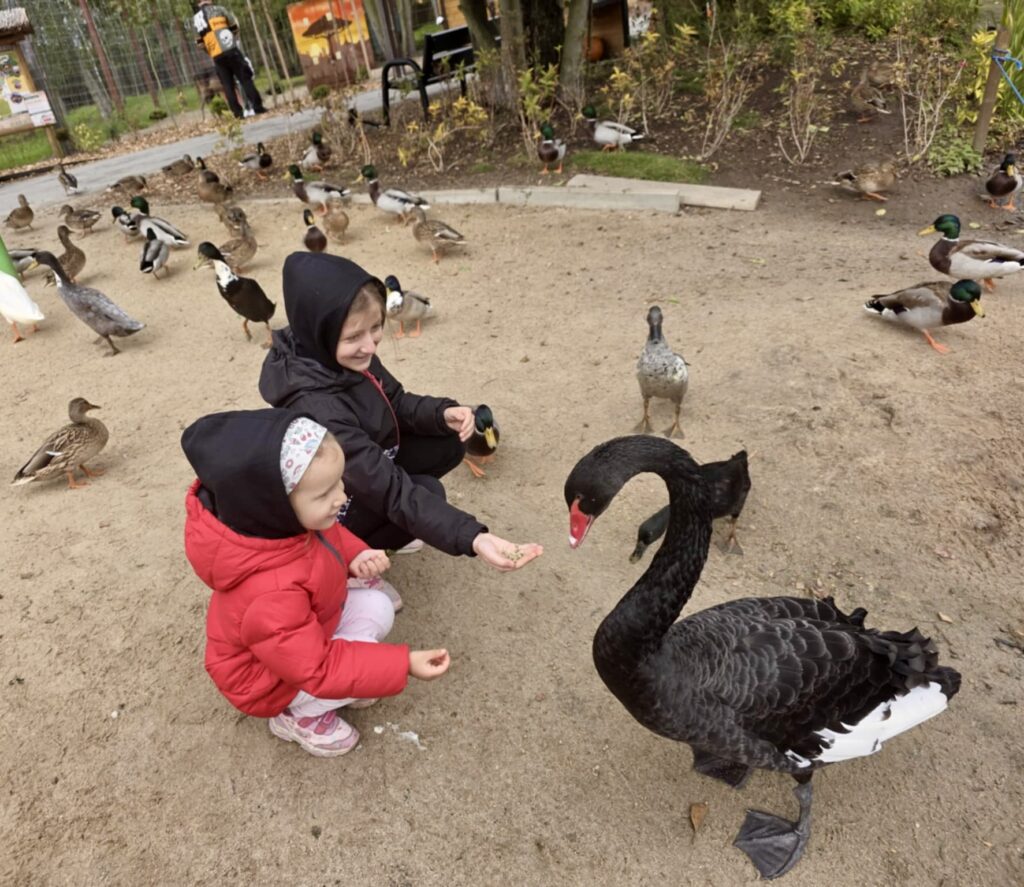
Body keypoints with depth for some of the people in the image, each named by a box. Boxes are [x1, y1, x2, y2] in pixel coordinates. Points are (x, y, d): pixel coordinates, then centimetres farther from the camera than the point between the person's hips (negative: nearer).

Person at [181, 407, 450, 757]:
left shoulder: (277, 518, -23)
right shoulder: (269, 593, -45)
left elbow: (326, 535, 2)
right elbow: (318, 670, -33)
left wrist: (355, 556, -18)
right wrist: (404, 664, -35)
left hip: (306, 625, 7)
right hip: (267, 677, -7)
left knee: (377, 606, -6)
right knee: (366, 651, -21)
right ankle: (296, 715, 3)